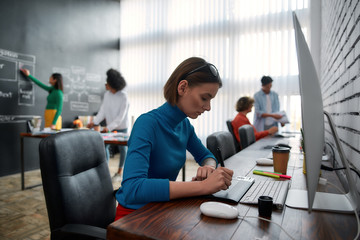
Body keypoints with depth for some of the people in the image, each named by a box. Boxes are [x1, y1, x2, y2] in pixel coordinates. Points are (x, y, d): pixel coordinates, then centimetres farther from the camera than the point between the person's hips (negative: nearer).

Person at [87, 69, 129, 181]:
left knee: (122, 148, 8)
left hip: (121, 128, -5)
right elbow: (103, 111, 1)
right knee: (104, 146, 1)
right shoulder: (106, 94, -3)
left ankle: (119, 172, 23)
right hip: (109, 127, 5)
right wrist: (95, 122, -10)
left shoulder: (123, 97, -19)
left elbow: (121, 116, -21)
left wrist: (109, 127, -26)